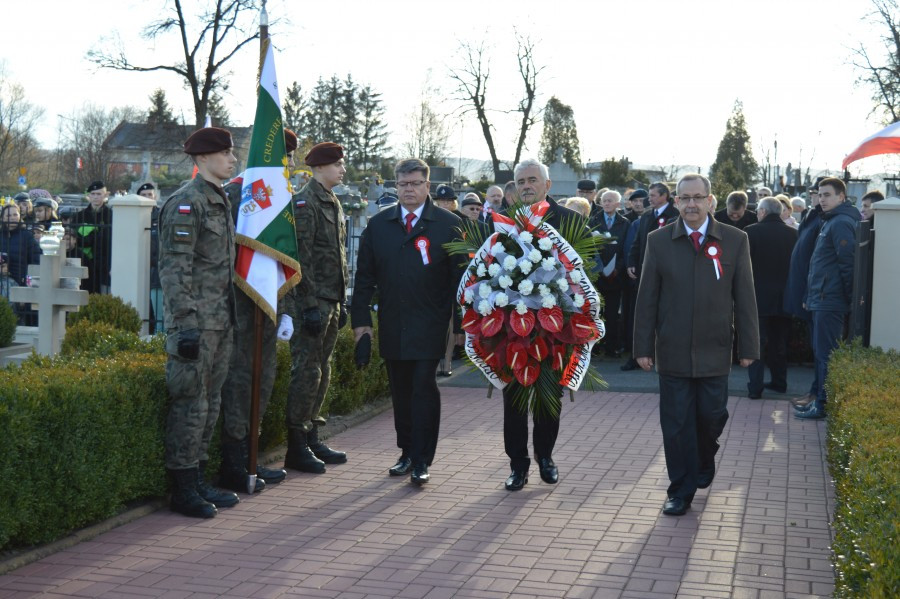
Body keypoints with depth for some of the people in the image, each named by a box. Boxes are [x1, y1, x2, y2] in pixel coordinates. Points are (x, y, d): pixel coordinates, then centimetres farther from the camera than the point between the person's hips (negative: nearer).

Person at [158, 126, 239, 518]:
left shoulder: (220, 200, 16)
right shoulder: (186, 203, -12)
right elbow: (174, 269, -17)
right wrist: (186, 324, -22)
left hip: (220, 321, 9)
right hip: (196, 321, -9)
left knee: (210, 402, 13)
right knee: (191, 404, -4)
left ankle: (199, 481, 23)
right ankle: (183, 490, 5)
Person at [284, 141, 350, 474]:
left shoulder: (333, 203, 17)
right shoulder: (304, 203, -12)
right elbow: (301, 259, -17)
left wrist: (342, 300, 19)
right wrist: (309, 306, -21)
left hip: (331, 302, 9)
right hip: (313, 303, -9)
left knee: (322, 371, 13)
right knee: (307, 372, -6)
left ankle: (311, 439, 22)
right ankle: (296, 448, 1)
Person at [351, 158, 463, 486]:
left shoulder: (449, 224, 0)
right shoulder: (378, 225, 9)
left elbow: (459, 276, -2)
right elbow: (365, 276, 10)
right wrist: (360, 320, 4)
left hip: (430, 327, -3)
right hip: (392, 328, 4)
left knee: (424, 389, -5)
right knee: (400, 392, 10)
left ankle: (421, 461, 1)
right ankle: (407, 453, 21)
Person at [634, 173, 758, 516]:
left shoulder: (735, 241, -1)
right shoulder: (659, 241, 0)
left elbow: (744, 297, 1)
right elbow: (647, 298, 1)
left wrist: (748, 347, -1)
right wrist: (643, 347, -2)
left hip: (714, 352, 0)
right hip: (672, 352, 0)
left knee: (712, 416, 7)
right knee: (676, 423, 4)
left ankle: (704, 463, 39)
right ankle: (681, 491, 17)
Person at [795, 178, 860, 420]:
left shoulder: (841, 223, -14)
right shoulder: (832, 221, 18)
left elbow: (847, 264, -18)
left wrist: (848, 298, -16)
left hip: (829, 301, -10)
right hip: (823, 300, 10)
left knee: (825, 354, -5)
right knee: (822, 352, 14)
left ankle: (824, 405, 0)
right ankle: (822, 400, 21)